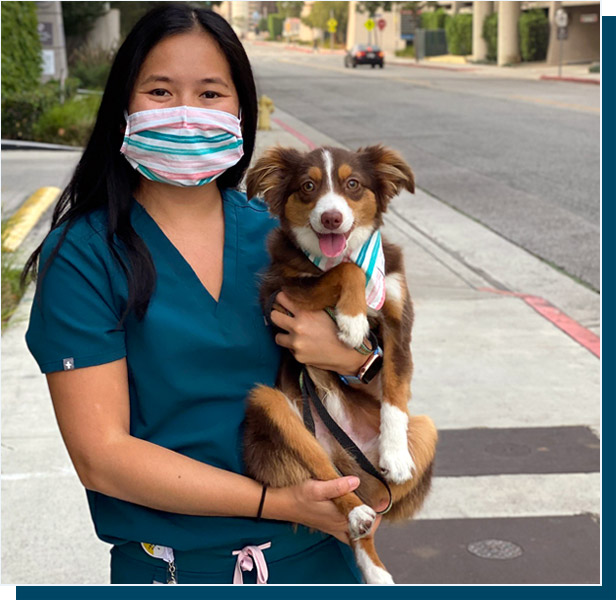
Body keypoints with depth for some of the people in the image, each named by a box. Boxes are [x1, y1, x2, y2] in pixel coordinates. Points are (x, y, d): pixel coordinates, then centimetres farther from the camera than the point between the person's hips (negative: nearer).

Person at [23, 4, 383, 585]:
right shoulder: (82, 255, -11)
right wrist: (278, 502, -20)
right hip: (174, 569, -3)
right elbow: (100, 455, -16)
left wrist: (347, 357, -18)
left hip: (316, 554, 4)